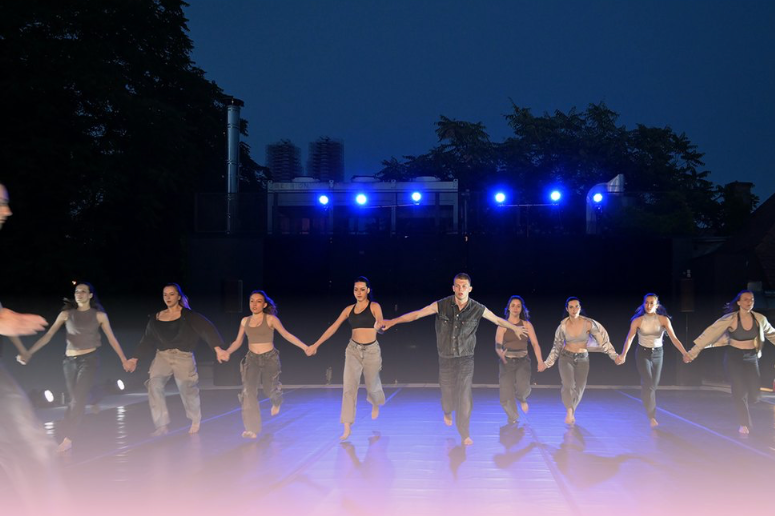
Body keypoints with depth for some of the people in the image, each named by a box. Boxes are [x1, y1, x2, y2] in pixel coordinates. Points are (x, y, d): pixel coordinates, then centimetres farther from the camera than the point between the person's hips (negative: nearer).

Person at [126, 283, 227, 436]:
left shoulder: (188, 315, -4)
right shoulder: (157, 318, 10)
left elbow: (206, 329, -14)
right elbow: (148, 340, 18)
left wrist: (218, 348, -25)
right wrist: (136, 358, 16)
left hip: (183, 357, -3)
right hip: (162, 356, 3)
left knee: (187, 390, 1)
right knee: (154, 386, -17)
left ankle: (196, 420, 30)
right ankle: (162, 425, -11)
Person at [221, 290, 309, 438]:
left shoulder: (270, 319, -6)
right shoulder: (245, 321, 5)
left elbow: (286, 334, -10)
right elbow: (238, 342, 8)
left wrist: (304, 346, -19)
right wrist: (227, 352, -10)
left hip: (270, 357, -3)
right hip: (252, 358, 3)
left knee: (270, 390, 4)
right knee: (248, 391, -13)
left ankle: (276, 402, 46)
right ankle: (251, 429, -10)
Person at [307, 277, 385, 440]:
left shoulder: (374, 306, -5)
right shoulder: (349, 309, 3)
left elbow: (380, 322, -20)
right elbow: (333, 328, 4)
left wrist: (379, 325, -45)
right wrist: (315, 345, 1)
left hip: (371, 350, -2)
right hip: (353, 349, 2)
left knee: (372, 385, 15)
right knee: (349, 386, -11)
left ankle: (375, 404, 53)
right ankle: (347, 427, -11)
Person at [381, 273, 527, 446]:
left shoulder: (477, 309, -10)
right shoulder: (441, 305, -12)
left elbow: (498, 320, 6)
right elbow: (416, 314, -9)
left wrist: (515, 328, 14)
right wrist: (393, 322, -13)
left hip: (465, 358, -1)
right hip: (445, 358, 1)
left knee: (464, 394, -11)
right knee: (448, 393, 11)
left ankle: (464, 434, 1)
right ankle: (447, 412, 49)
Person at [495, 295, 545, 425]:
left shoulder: (527, 325, 5)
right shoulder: (502, 326, 3)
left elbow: (535, 344, -1)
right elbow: (498, 346, -3)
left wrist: (540, 361, -15)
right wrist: (501, 354, -27)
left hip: (523, 361, 0)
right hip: (507, 361, 0)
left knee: (523, 387, -26)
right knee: (506, 395, -8)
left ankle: (522, 399, 13)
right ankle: (512, 419, 19)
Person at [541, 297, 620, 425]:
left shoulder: (588, 323, -14)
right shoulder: (563, 326, -8)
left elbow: (602, 339, -6)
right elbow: (557, 346, 5)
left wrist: (614, 355, -11)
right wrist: (547, 363, 7)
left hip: (583, 359, 1)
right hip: (566, 358, -1)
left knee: (579, 389, 5)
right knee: (568, 386, -23)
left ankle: (571, 413, 27)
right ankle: (569, 411, -7)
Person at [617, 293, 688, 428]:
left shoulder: (663, 320, -8)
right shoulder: (638, 320, -10)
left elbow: (673, 338, -13)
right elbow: (629, 338, -13)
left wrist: (685, 353, -24)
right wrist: (623, 355, -24)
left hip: (657, 354, 2)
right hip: (643, 353, -2)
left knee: (654, 385, 11)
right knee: (647, 383, -15)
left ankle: (651, 414, 30)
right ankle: (652, 417, -16)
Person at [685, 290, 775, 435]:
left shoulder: (760, 319, -5)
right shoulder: (730, 319, -15)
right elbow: (710, 333, -17)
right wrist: (692, 352, -21)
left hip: (752, 358, 3)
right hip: (734, 358, -3)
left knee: (754, 394, -1)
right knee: (740, 392, -5)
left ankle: (740, 407, 33)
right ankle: (744, 424, 12)